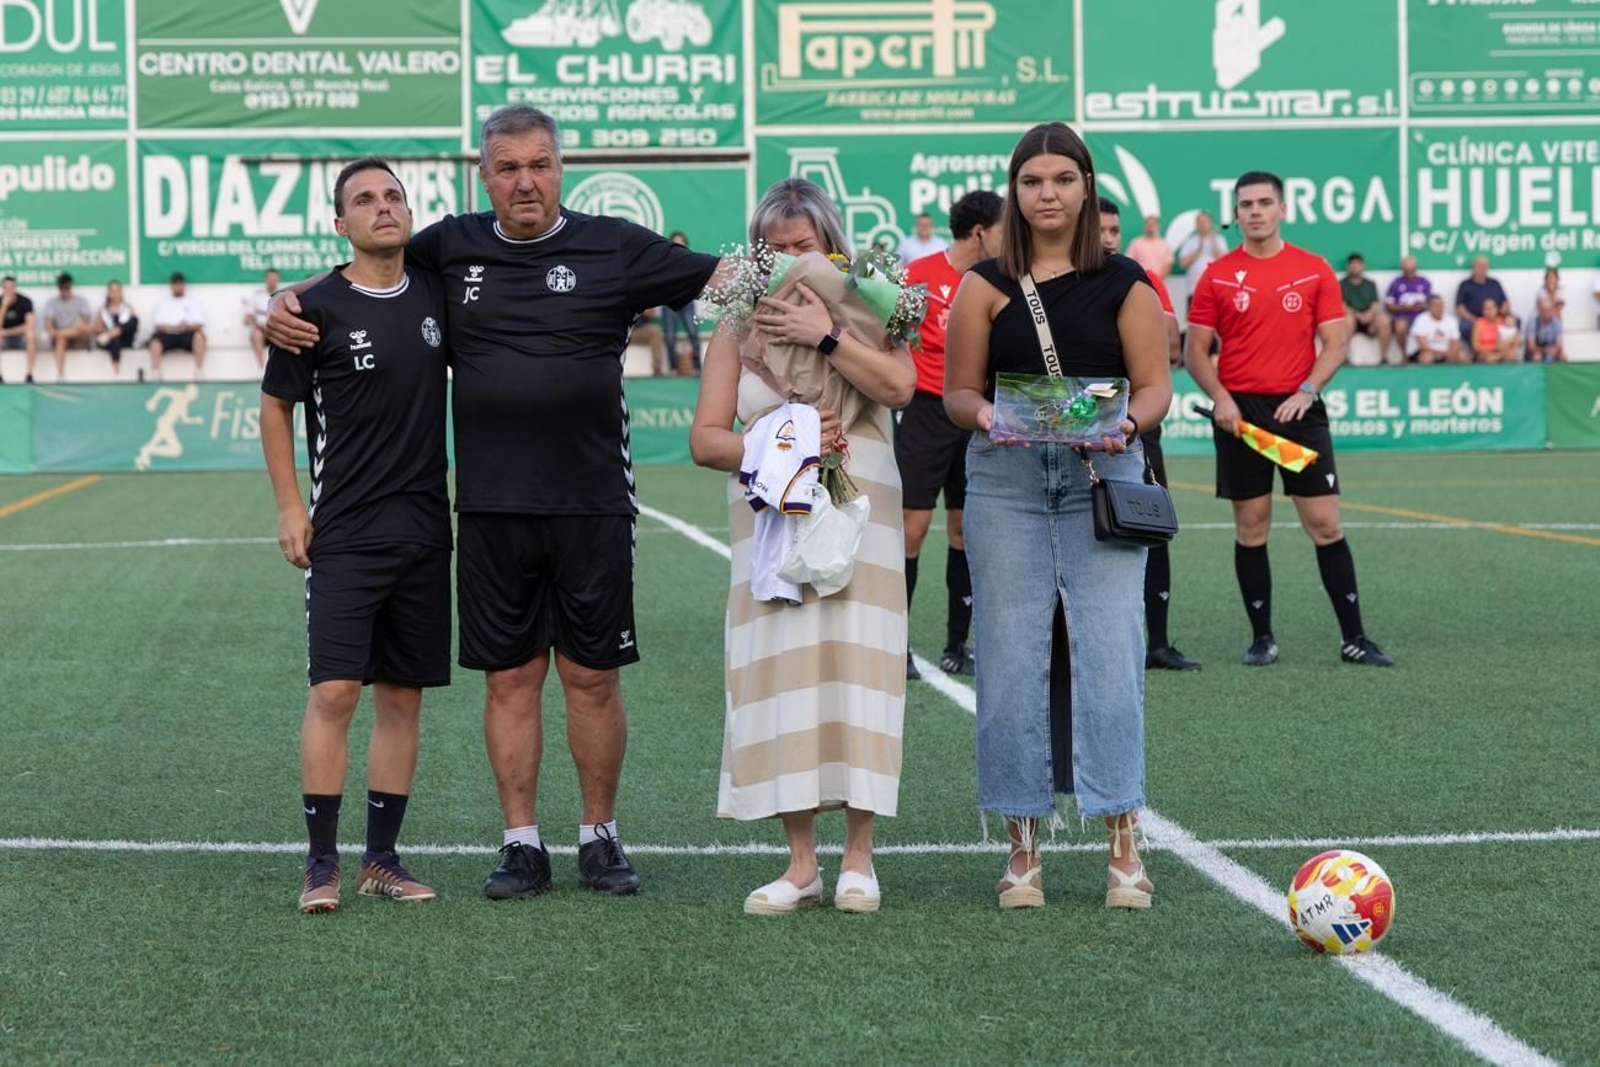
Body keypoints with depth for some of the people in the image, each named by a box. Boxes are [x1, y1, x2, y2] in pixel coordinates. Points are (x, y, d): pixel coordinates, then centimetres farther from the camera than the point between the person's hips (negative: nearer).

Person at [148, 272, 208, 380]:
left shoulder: (193, 302, 17)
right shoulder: (162, 302, 18)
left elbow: (199, 325, 7)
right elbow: (158, 325, 7)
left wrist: (188, 326, -16)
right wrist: (173, 328, -14)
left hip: (187, 334, 0)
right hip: (167, 335, 0)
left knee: (199, 336, -35)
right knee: (155, 339, -34)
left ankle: (200, 374, -36)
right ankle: (156, 374, -40)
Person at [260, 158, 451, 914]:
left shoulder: (434, 291, 6)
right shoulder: (318, 308, -6)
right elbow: (276, 405, 3)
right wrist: (289, 506, -3)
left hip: (425, 530, 4)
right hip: (345, 533, -4)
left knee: (403, 697, 7)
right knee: (334, 690, -11)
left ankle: (383, 859, 15)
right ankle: (322, 862, -3)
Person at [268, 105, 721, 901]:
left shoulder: (612, 248, 2)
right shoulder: (452, 249, 8)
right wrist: (286, 304, 1)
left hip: (591, 506, -2)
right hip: (492, 509, 2)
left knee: (592, 677, 4)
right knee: (510, 677, 6)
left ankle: (599, 836, 18)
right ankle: (522, 843, 15)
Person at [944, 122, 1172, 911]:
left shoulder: (1123, 283, 6)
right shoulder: (985, 286, 6)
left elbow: (1155, 386, 5)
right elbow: (957, 392, 6)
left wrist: (1128, 422, -16)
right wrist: (983, 414, -16)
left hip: (1102, 475, -1)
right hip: (1005, 479, 1)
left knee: (1107, 648, -8)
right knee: (1011, 655, 0)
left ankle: (1123, 842, -5)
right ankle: (1022, 845, 8)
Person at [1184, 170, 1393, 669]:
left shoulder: (1315, 270, 4)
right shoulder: (1217, 276, 4)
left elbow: (1334, 344, 2)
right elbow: (1196, 352, 5)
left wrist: (1306, 391, -13)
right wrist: (1220, 398, -11)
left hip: (1300, 409, 0)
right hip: (1239, 412, 0)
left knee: (1325, 524, -2)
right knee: (1251, 528, 3)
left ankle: (1354, 638, 3)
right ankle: (1262, 638, 12)